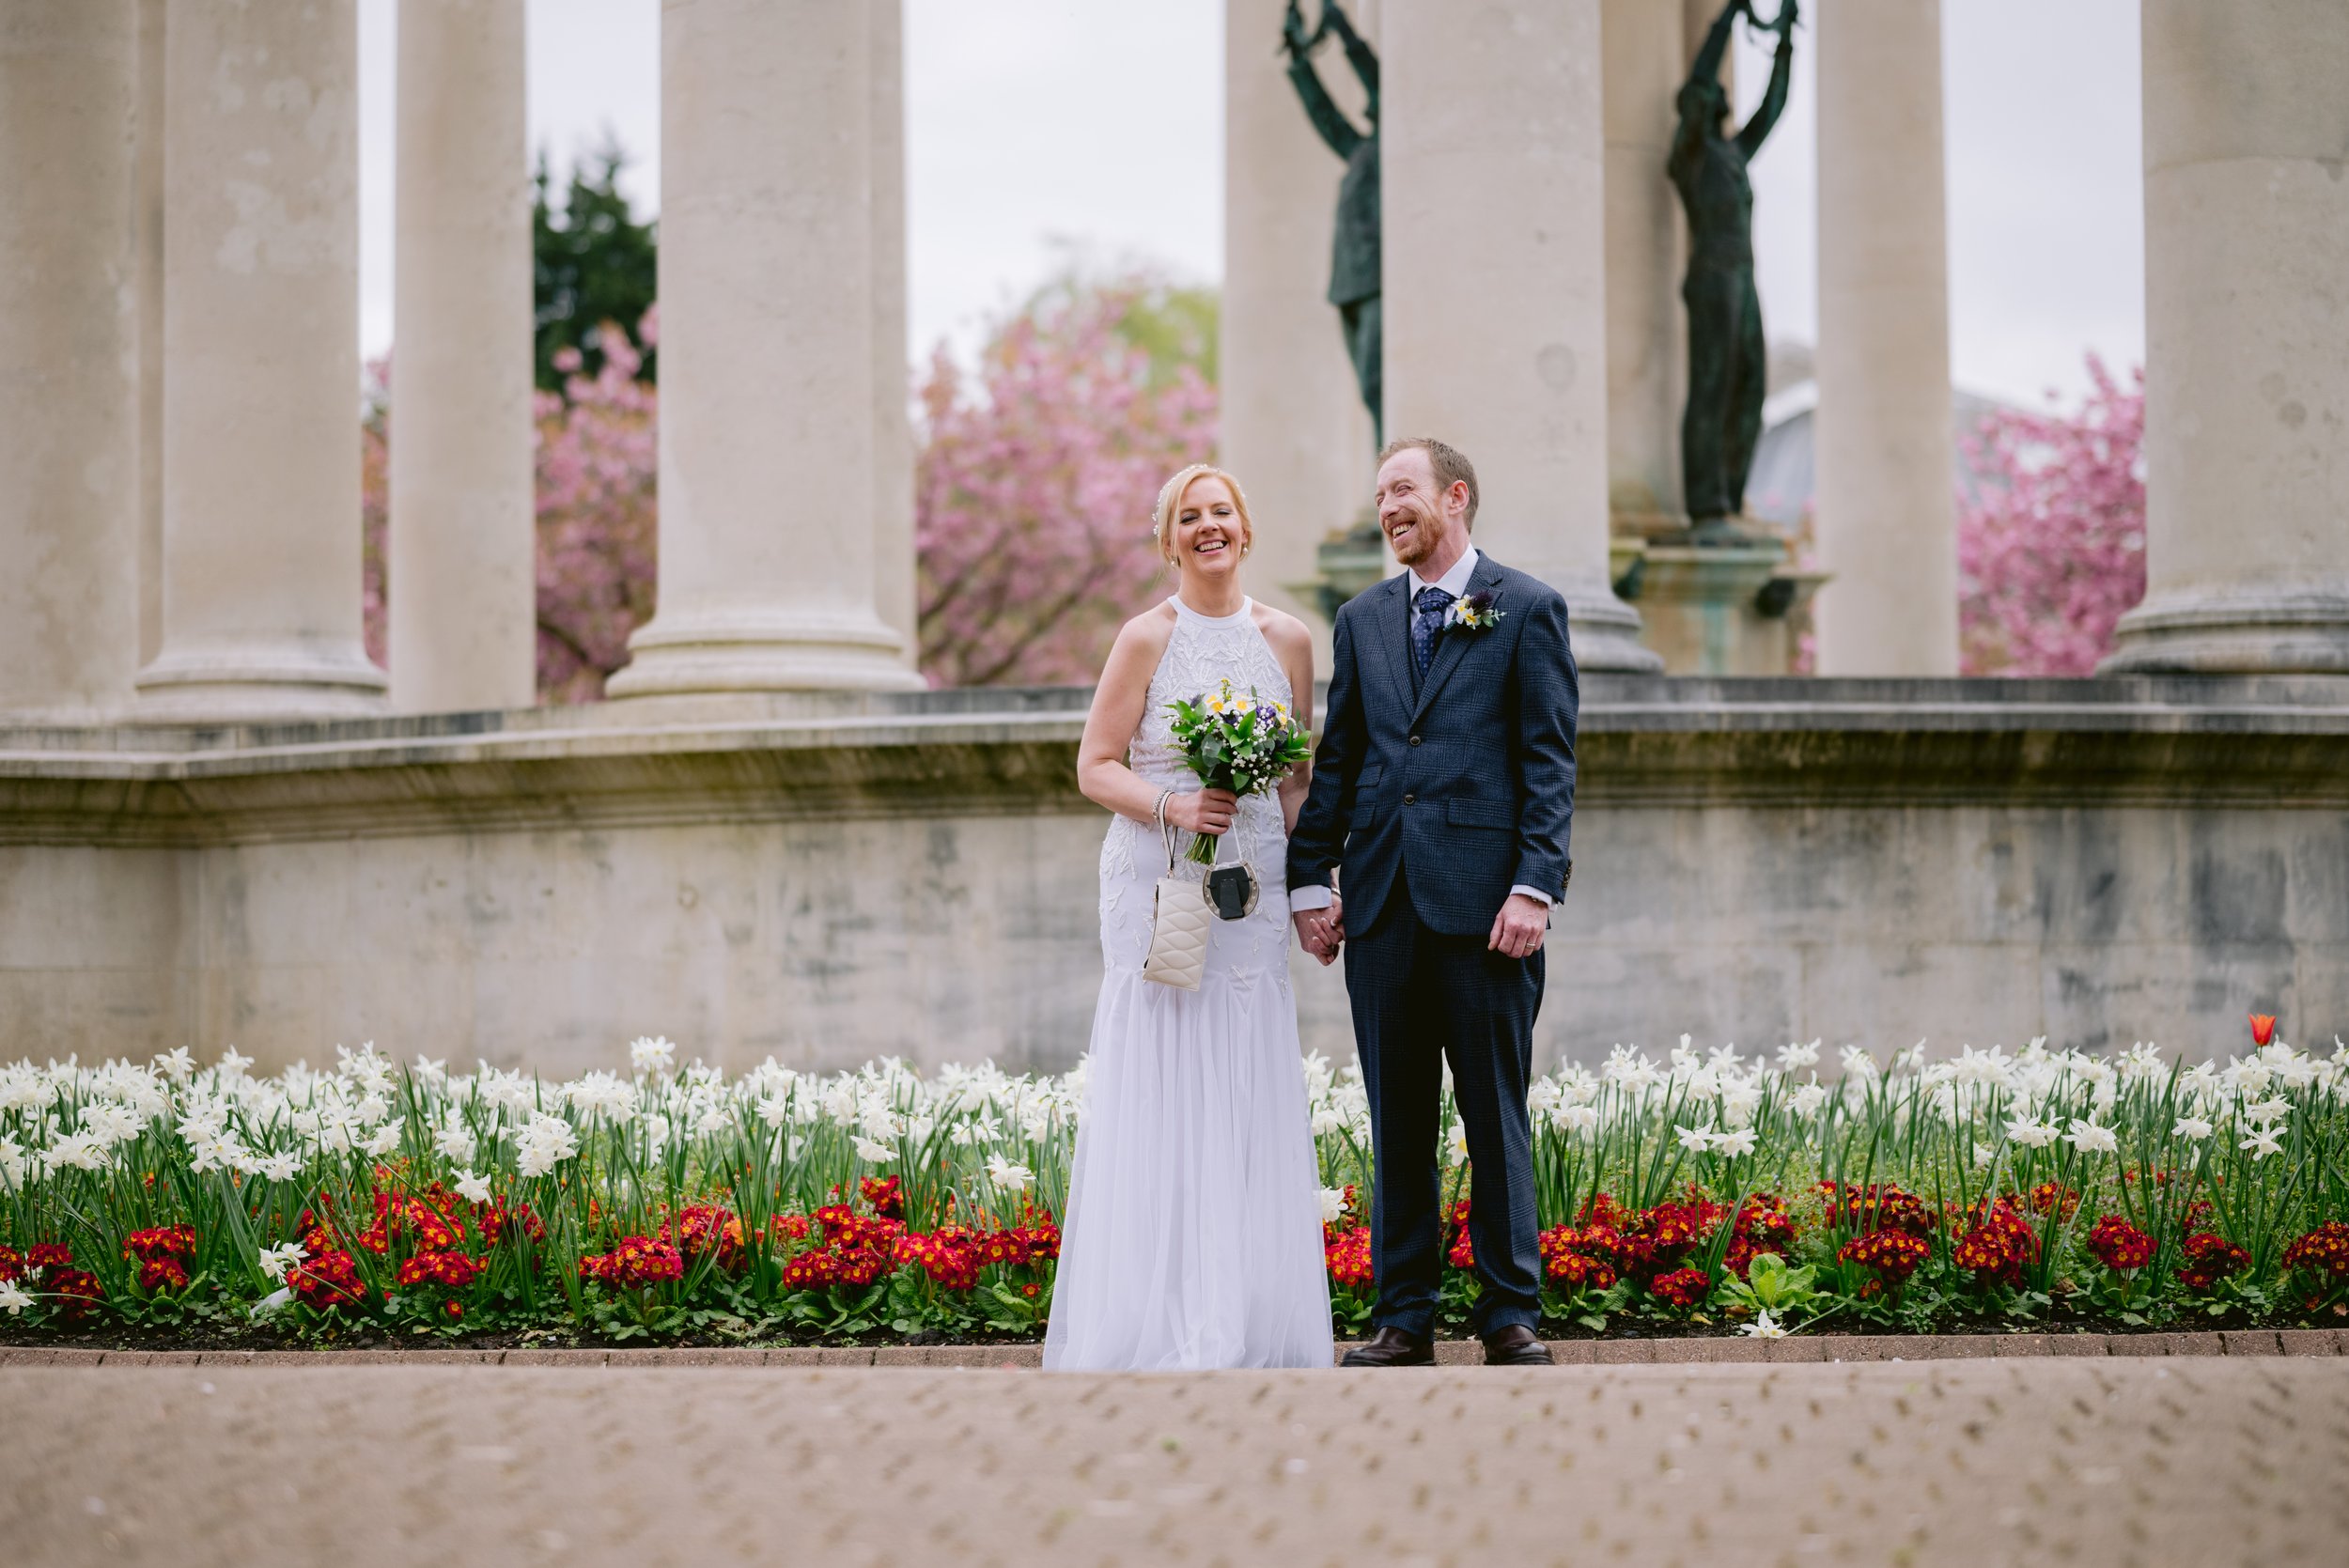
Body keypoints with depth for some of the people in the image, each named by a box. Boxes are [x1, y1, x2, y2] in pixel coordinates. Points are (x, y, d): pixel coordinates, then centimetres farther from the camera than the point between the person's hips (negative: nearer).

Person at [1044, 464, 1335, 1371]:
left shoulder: (1288, 641, 9)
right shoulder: (1147, 639, -1)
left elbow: (1298, 780, 14)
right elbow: (1096, 767, -1)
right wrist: (1173, 806, -17)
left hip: (1254, 891, 3)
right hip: (1159, 882, -3)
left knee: (1251, 1092, 1)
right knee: (1159, 1087, -5)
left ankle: (1250, 1321, 6)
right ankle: (1158, 1320, -2)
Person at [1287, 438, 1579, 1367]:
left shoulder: (1526, 610, 2)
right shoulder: (1362, 620, 15)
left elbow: (1550, 761, -3)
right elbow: (1334, 761, 16)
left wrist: (1534, 885, -12)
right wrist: (1310, 880, 7)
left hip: (1483, 902, -4)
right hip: (1381, 904, 4)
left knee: (1497, 1117, 0)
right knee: (1396, 1121, 7)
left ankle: (1511, 1317, 7)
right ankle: (1403, 1318, 11)